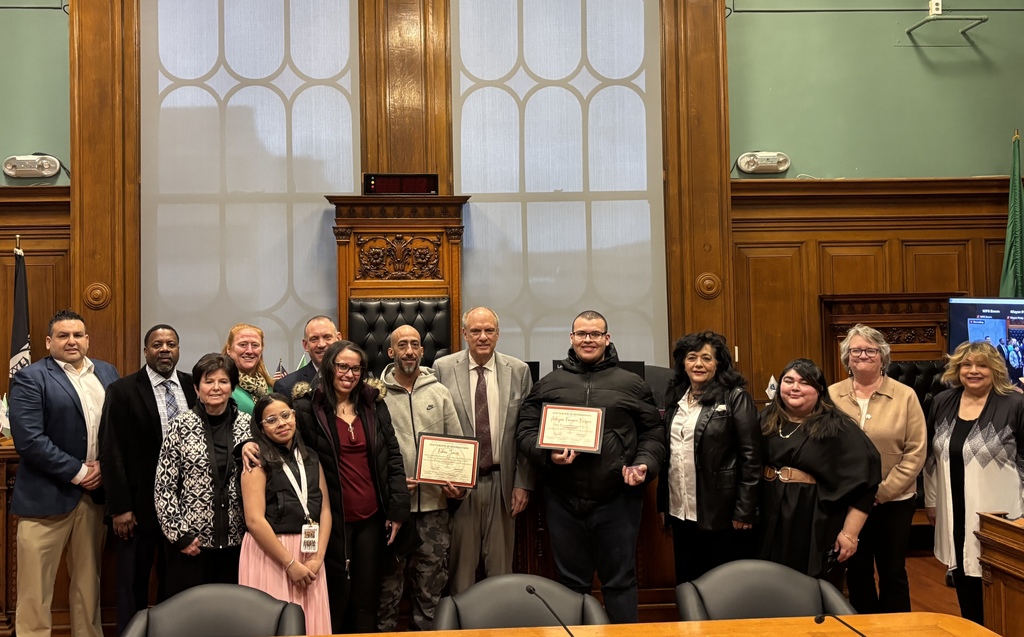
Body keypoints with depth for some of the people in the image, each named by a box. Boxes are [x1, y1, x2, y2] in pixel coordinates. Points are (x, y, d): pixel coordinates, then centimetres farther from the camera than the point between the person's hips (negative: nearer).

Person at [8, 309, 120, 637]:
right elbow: (29, 440, -16)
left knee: (88, 579, 16)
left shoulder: (107, 373, 10)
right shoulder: (29, 378, -7)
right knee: (35, 587, 3)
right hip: (47, 495, -4)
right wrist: (77, 472, -14)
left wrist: (103, 466, -7)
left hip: (96, 491, 5)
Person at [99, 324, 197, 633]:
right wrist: (119, 508, -12)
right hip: (139, 505, -3)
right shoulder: (122, 391, -5)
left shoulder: (194, 387, 3)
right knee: (133, 585, 10)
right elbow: (112, 453, -8)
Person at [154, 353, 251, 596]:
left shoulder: (247, 425, 2)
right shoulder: (181, 426, -3)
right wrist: (178, 533, -5)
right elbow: (163, 486, -2)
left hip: (236, 540, 2)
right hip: (191, 542, -2)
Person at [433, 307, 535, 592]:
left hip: (502, 482, 1)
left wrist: (523, 483, -2)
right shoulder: (443, 368, 1)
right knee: (461, 562, 8)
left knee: (501, 563, 9)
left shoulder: (519, 371, 3)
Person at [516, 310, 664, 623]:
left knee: (620, 581, 9)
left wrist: (645, 465, -10)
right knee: (571, 582, 14)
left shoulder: (632, 384, 6)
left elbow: (653, 433, 6)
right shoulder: (548, 384, 8)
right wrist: (548, 454, -12)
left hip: (618, 500, -1)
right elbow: (526, 429, 6)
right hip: (564, 501, 1)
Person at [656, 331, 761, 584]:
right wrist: (663, 505, 13)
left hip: (721, 513, -5)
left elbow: (750, 458, -10)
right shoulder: (676, 398, 12)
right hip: (681, 512, 6)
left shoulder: (735, 398, -6)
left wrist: (744, 511, -13)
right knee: (686, 583, 13)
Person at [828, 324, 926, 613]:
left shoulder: (905, 396, -4)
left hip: (895, 502, -1)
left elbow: (915, 452, -6)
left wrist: (882, 491, -12)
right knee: (857, 571, 13)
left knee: (893, 572, 9)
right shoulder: (832, 396, 0)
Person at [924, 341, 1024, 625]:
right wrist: (931, 500, 15)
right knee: (963, 581, 15)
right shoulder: (942, 403, 5)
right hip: (955, 514, 5)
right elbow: (932, 456, 13)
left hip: (996, 515, -5)